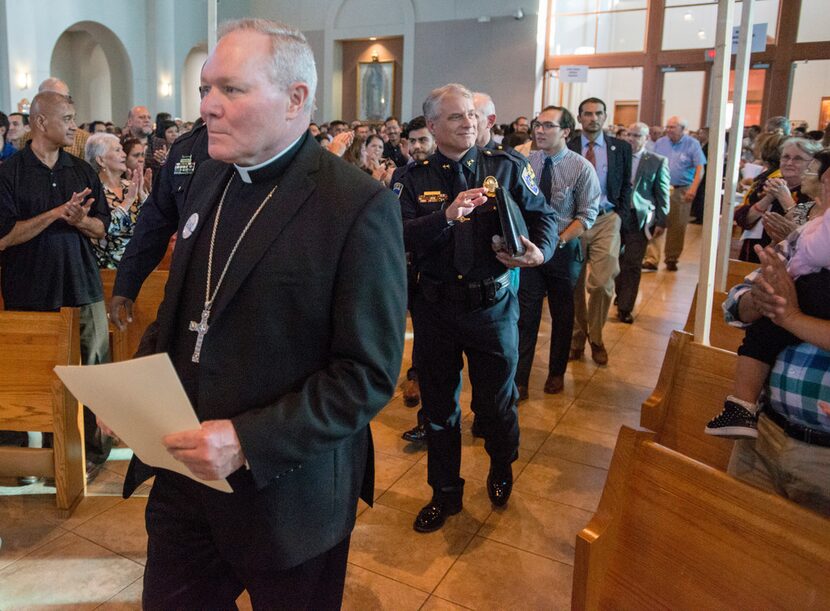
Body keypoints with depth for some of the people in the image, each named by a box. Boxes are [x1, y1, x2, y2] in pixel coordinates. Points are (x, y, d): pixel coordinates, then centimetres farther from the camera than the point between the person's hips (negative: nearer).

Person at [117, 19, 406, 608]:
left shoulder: (360, 206, -18)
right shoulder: (209, 179, 5)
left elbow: (370, 373, -19)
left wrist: (248, 441, -24)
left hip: (285, 488, -6)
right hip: (183, 470, 6)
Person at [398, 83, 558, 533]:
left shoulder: (505, 167, 0)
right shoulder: (415, 179, -1)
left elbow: (543, 215, 0)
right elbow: (399, 237, -14)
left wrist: (540, 250, -20)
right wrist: (447, 215, -27)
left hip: (493, 305, 0)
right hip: (435, 306, 1)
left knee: (496, 401, 14)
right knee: (439, 405, 13)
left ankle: (501, 471, 45)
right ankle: (445, 492, 34)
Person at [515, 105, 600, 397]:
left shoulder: (582, 168, -9)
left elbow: (587, 216, -10)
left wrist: (558, 240, -19)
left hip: (564, 250, -1)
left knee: (562, 315, 14)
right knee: (525, 314, -2)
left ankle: (557, 373, 32)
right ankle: (519, 381, 5)